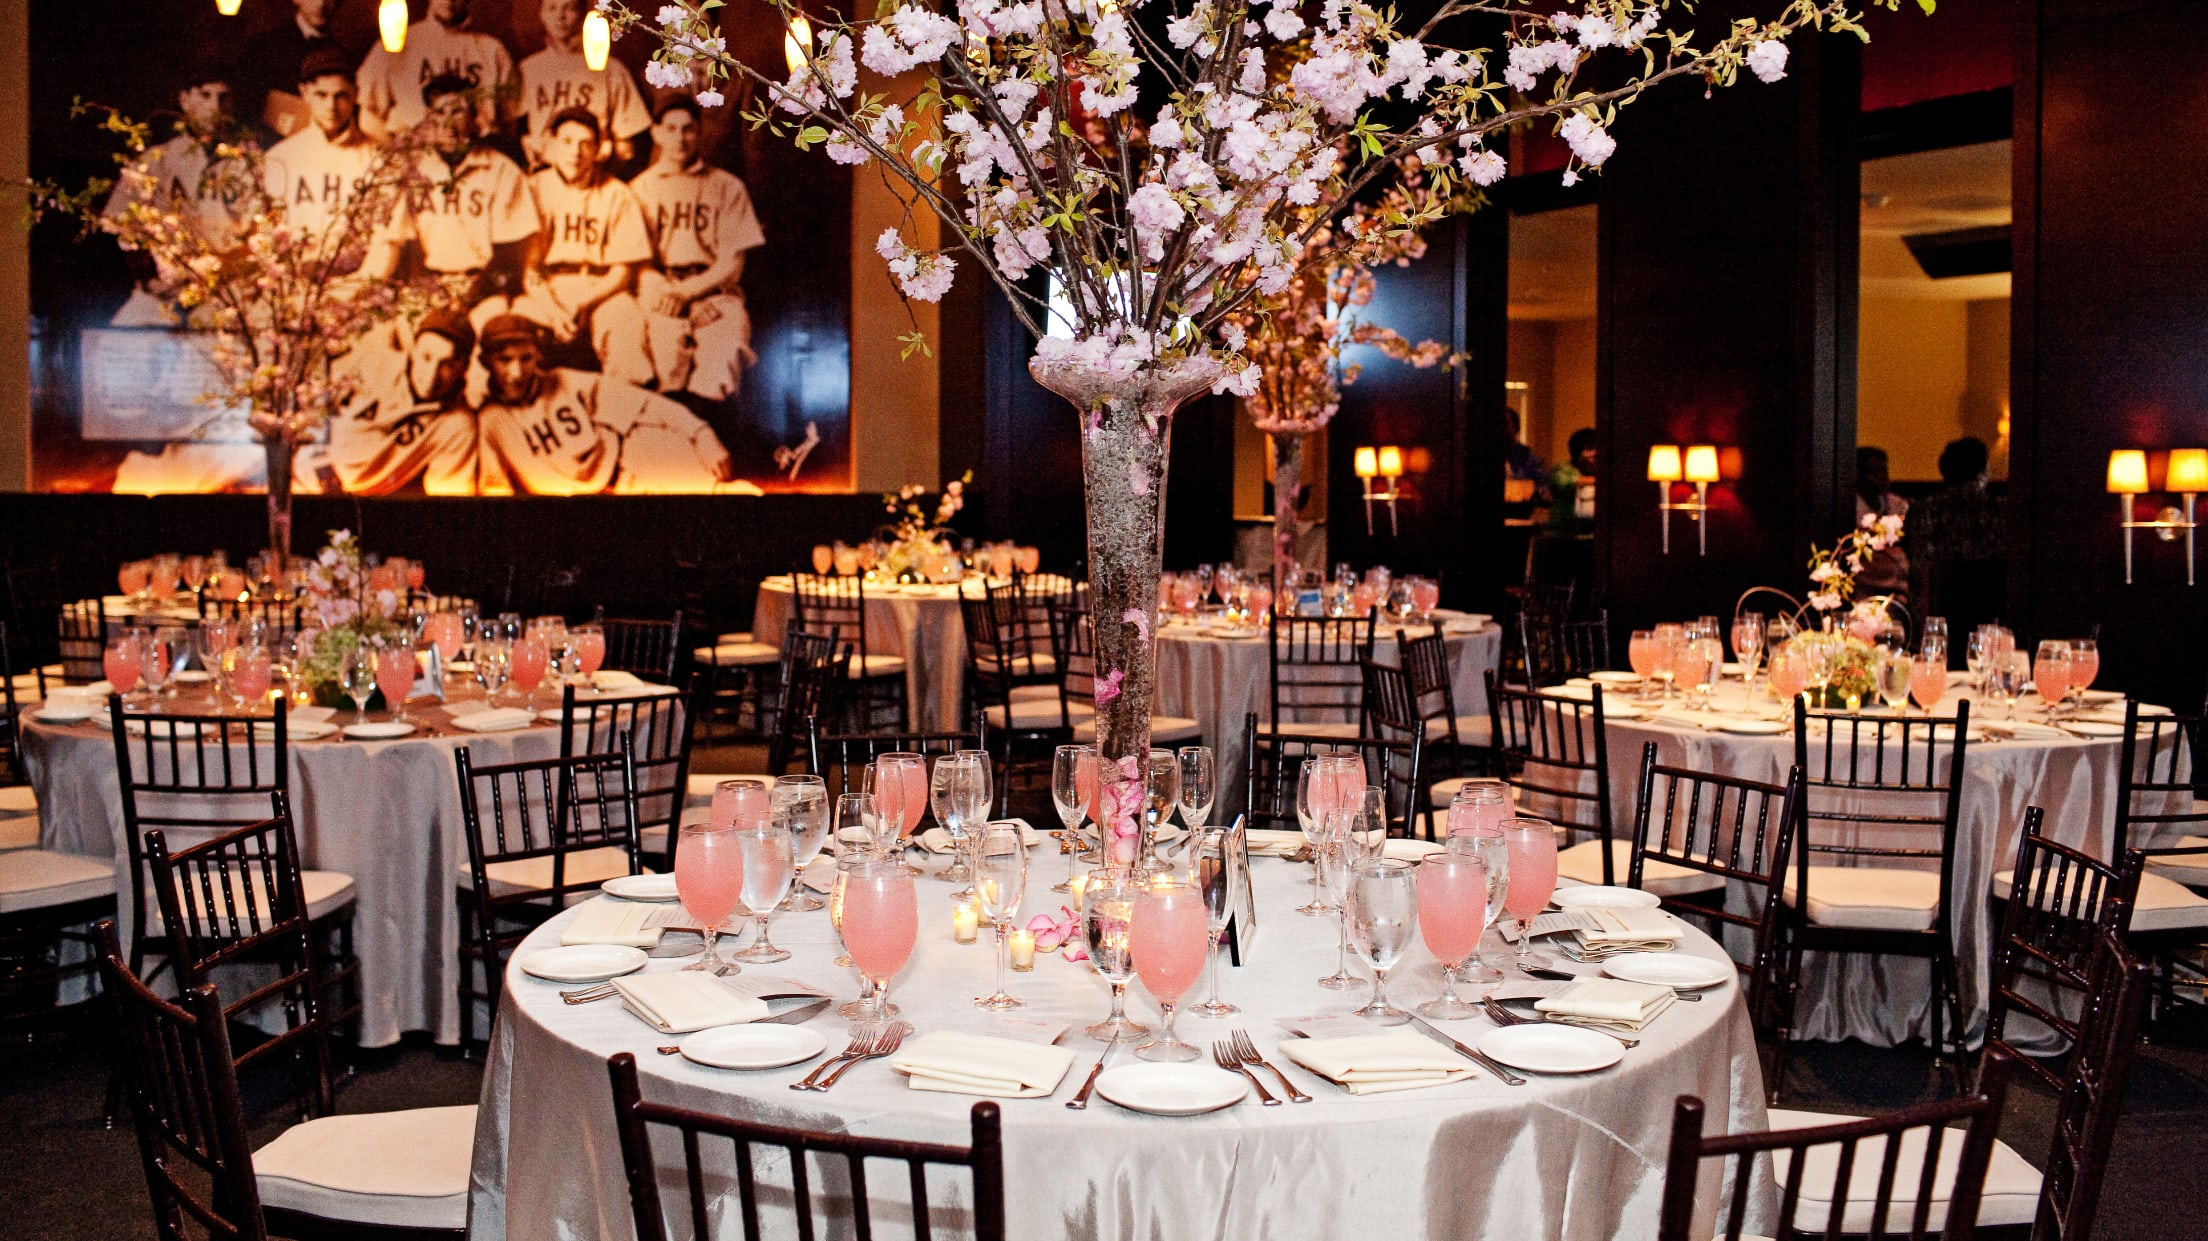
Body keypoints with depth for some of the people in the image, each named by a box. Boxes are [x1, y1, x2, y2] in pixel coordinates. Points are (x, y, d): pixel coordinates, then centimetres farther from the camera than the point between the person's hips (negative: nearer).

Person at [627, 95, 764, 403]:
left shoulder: (727, 187, 15)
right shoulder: (640, 189, 19)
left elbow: (732, 262, 7)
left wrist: (687, 290, -8)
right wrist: (665, 291, -9)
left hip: (715, 292, 0)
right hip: (660, 299, 0)